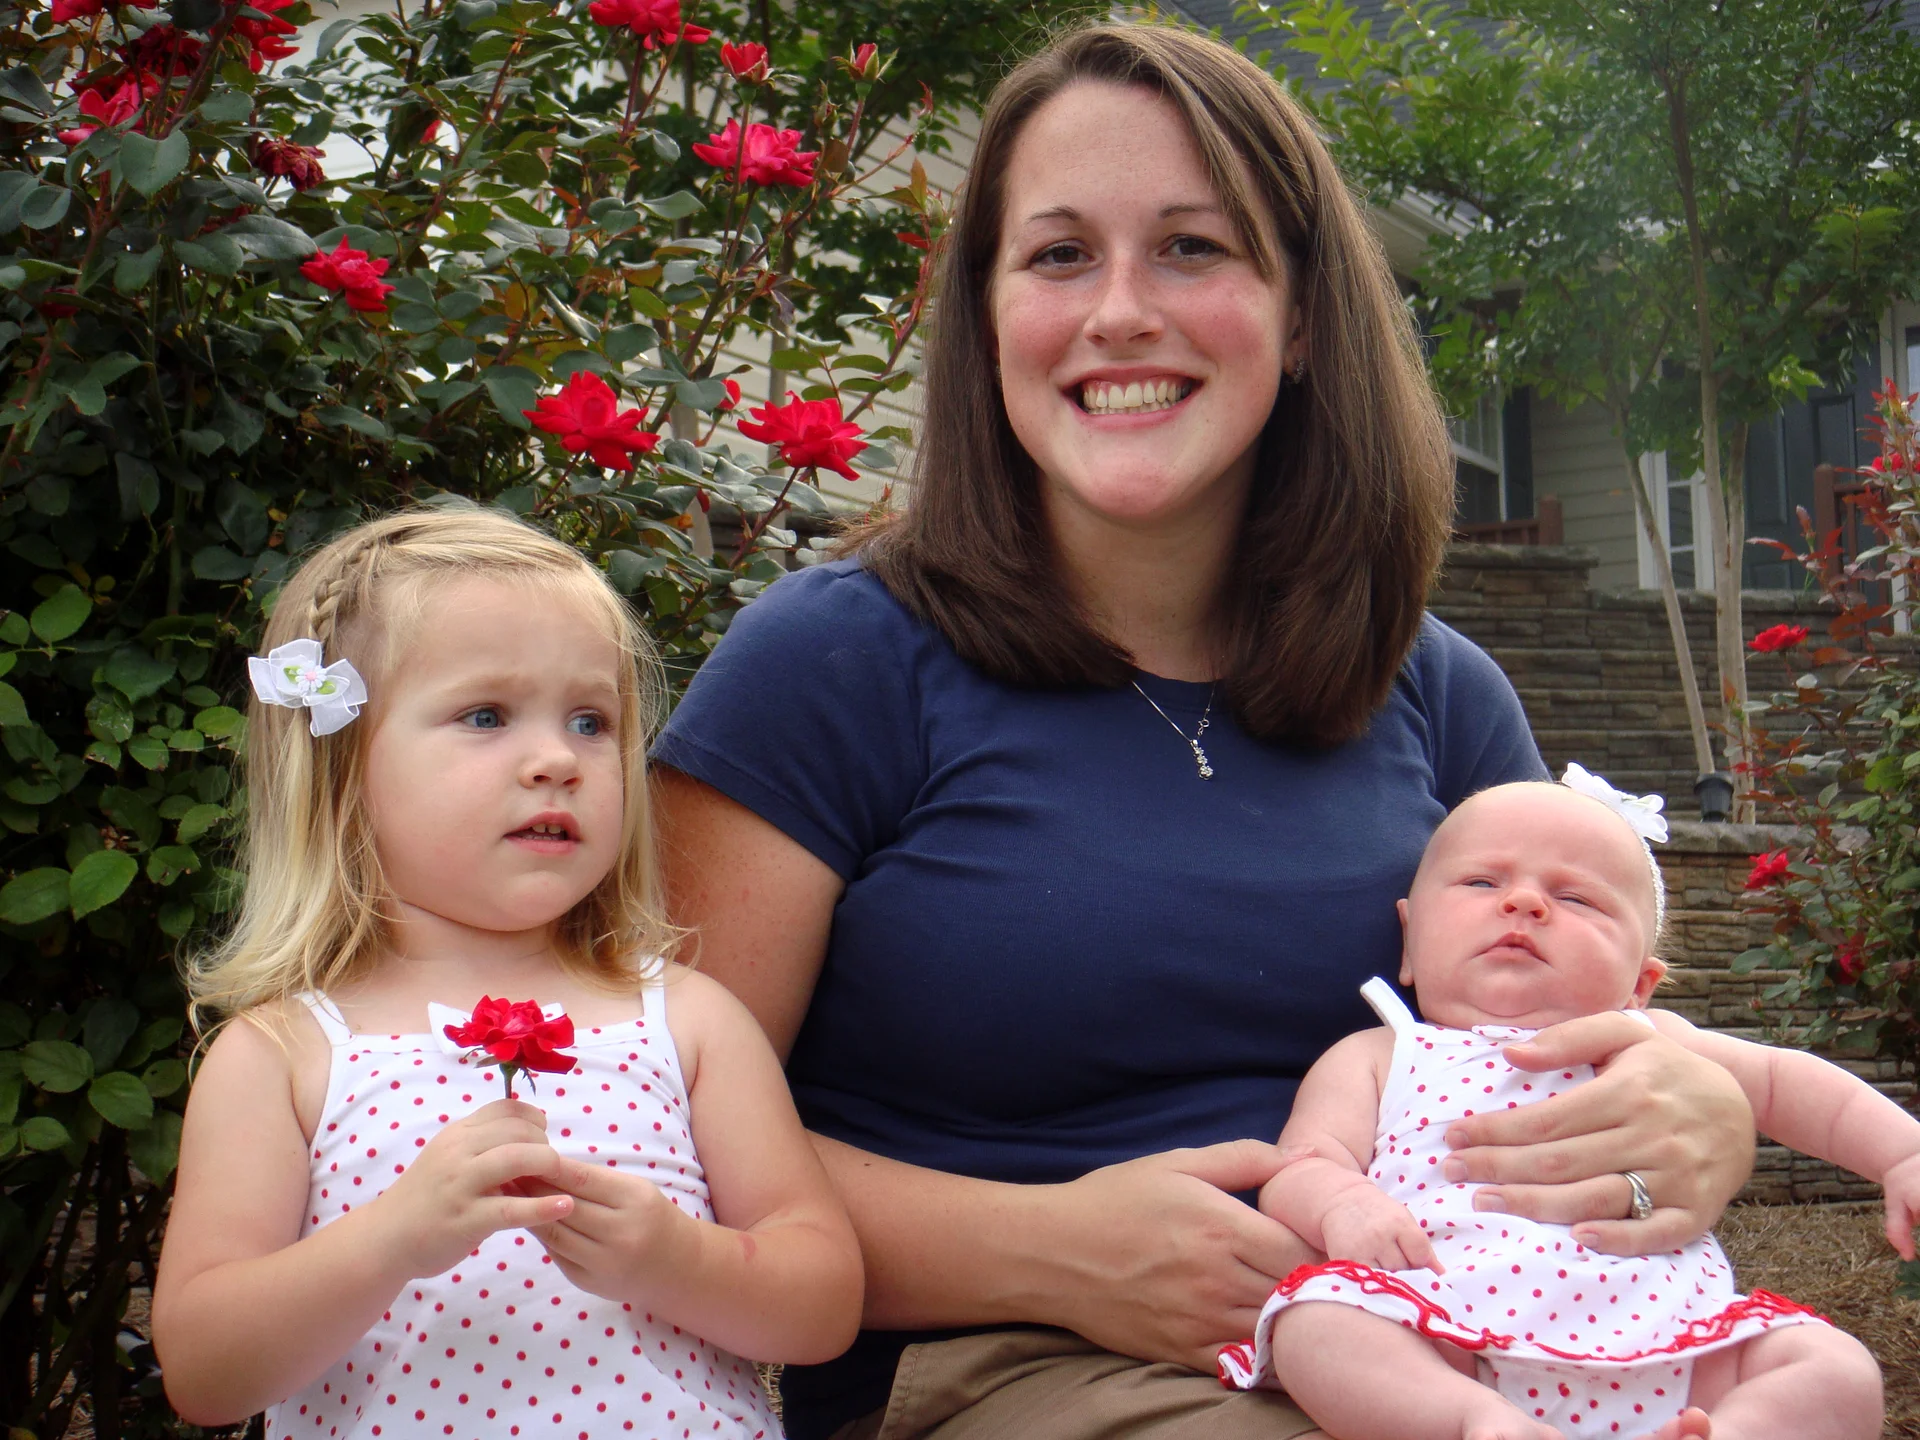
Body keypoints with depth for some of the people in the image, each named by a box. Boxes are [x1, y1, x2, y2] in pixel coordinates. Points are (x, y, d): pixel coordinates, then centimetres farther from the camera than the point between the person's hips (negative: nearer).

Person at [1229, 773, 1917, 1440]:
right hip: (1442, 1359, -3)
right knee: (1315, 1319, -31)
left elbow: (1783, 1081, 32)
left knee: (1839, 1371, -17)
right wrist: (1342, 1204, -18)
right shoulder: (1376, 1060, 18)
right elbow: (1300, 1166, 6)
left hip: (1655, 1345, 3)